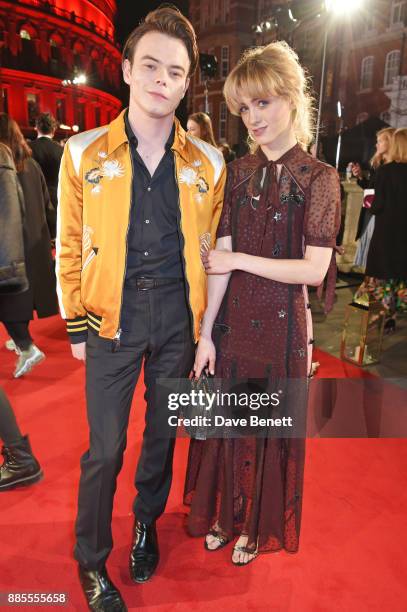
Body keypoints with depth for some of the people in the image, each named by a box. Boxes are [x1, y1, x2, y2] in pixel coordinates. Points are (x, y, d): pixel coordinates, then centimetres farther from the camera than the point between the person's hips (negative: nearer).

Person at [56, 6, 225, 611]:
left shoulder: (208, 163, 1)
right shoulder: (84, 153, -2)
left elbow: (212, 249, 6)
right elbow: (69, 246, 1)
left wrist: (208, 322, 4)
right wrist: (77, 325, 0)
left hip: (178, 316, 2)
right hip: (113, 316, -1)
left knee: (163, 432, 17)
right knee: (105, 447, 5)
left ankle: (147, 523, 43)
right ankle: (91, 560, 30)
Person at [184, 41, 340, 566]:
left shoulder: (319, 178, -8)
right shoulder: (237, 172, 2)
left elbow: (314, 269, -15)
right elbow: (220, 257, -3)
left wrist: (240, 260, -13)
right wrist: (205, 334, -5)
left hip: (281, 323, -3)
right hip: (232, 318, 3)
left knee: (270, 424, 14)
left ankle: (259, 526, 40)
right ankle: (224, 513, 43)